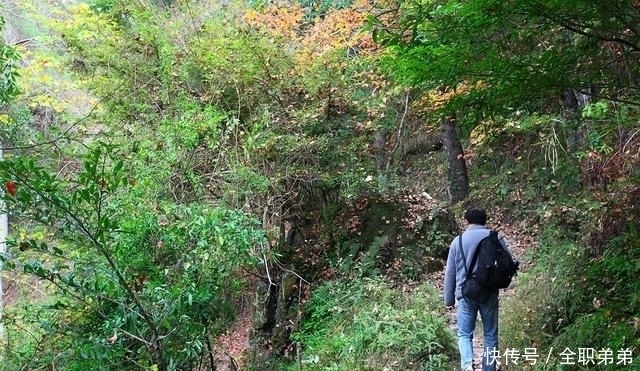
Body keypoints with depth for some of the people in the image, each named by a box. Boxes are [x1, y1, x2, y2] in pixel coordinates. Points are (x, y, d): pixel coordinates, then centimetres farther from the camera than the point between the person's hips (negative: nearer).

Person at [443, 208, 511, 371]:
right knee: (490, 335, 12)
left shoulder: (458, 240, 2)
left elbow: (450, 273, 5)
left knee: (465, 334, 8)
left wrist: (449, 299, 13)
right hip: (490, 294, 0)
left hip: (466, 294, 0)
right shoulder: (496, 238, -1)